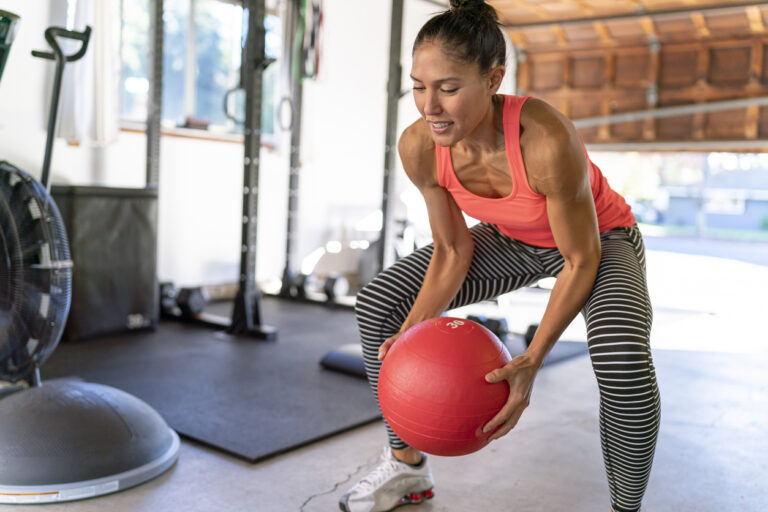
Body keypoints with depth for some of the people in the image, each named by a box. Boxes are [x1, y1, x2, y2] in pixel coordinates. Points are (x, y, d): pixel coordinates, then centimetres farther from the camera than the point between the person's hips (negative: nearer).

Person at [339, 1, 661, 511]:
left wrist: (532, 360, -34)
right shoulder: (419, 147, -24)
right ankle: (407, 465, 14)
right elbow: (452, 250, -11)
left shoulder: (547, 139, -40)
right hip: (510, 240, 5)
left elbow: (582, 259, -27)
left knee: (622, 360, -35)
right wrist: (414, 331, -25)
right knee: (378, 305, -4)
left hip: (598, 239, -4)